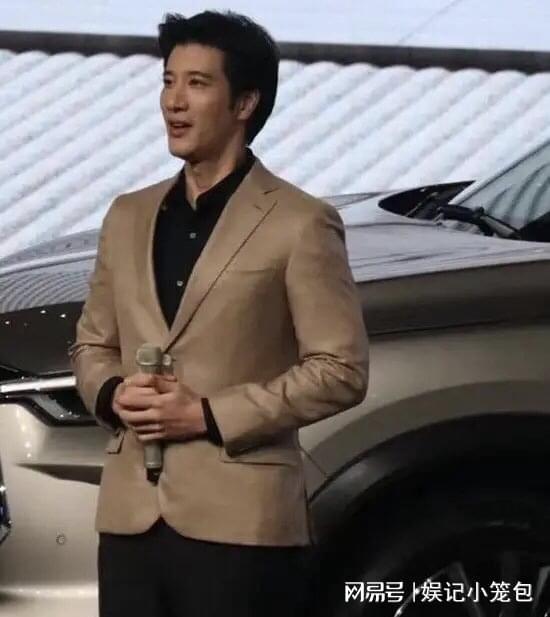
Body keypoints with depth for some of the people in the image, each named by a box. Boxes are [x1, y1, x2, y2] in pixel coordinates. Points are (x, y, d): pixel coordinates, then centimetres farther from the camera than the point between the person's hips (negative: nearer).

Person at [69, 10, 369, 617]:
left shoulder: (300, 224, -3)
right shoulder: (127, 217, 15)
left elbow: (341, 369, -7)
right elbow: (90, 344, 21)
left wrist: (208, 414, -13)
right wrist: (112, 395, -3)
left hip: (241, 522, -5)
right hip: (129, 516, 5)